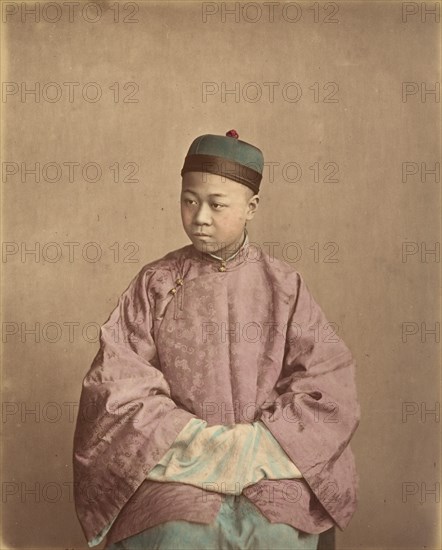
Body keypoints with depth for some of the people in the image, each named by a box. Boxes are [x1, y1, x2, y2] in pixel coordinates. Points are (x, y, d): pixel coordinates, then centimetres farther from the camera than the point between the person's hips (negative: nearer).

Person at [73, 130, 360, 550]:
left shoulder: (283, 286, 6)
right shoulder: (154, 284, 5)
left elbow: (325, 383, 0)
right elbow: (118, 384, -2)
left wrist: (252, 444, -12)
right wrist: (199, 442, -13)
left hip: (269, 455, 1)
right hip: (175, 459, 0)